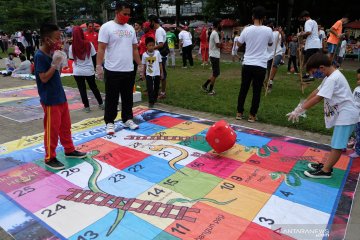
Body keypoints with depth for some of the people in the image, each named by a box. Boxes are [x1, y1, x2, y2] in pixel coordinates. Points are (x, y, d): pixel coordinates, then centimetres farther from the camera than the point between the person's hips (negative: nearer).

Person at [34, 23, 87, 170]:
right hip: (50, 100, -9)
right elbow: (44, 78, -21)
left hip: (60, 96, 9)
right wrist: (55, 64, -20)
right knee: (52, 130, 1)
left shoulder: (51, 54, 10)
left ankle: (69, 150, 33)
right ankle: (49, 158, 15)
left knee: (66, 126, 18)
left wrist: (60, 63, 1)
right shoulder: (40, 56, -16)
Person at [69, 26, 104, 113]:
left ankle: (86, 106, 14)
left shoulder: (72, 47, -8)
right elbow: (94, 56, -1)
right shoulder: (89, 44, -8)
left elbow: (72, 59, 1)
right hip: (89, 70, 1)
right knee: (94, 87, 17)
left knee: (82, 89, 9)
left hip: (78, 72, -1)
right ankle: (101, 104, 23)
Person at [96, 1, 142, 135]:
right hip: (112, 70, -5)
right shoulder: (107, 27, -5)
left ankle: (127, 119, 26)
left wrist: (140, 65, 14)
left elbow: (134, 49, 17)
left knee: (128, 97, 13)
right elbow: (101, 49, -9)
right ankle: (109, 122, 15)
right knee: (111, 98, 3)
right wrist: (98, 66, -17)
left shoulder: (130, 29, 12)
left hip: (129, 70, 5)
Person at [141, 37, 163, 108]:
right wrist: (143, 74, 7)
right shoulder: (144, 54, -3)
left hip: (157, 74, 1)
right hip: (148, 74, -1)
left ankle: (155, 99, 29)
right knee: (150, 89, -3)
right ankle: (151, 102, 3)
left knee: (156, 88, 12)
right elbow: (144, 65, 6)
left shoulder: (157, 53, -3)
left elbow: (160, 63, 2)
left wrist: (161, 73, 2)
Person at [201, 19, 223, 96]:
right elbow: (218, 45, -21)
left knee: (215, 73, 15)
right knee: (215, 74, -2)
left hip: (214, 55, 10)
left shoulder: (214, 33, 15)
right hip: (215, 56, -10)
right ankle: (210, 90, 7)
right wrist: (222, 37, -11)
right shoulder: (215, 33, -17)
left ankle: (205, 85, 17)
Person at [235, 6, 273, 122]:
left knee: (243, 89, 12)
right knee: (256, 91, 6)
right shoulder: (268, 30, -4)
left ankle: (239, 113, 19)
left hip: (247, 64, 1)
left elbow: (239, 44, 11)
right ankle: (252, 115, 11)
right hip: (260, 65, -1)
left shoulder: (247, 29, -4)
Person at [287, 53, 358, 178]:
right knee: (337, 144, 17)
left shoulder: (333, 79, -23)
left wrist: (299, 110, -22)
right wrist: (302, 105, 12)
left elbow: (318, 98, -26)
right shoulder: (331, 76, 10)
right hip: (341, 114, 11)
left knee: (337, 145, -4)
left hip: (346, 115, -11)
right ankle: (327, 165, 27)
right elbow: (317, 91, 14)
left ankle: (325, 171, 2)